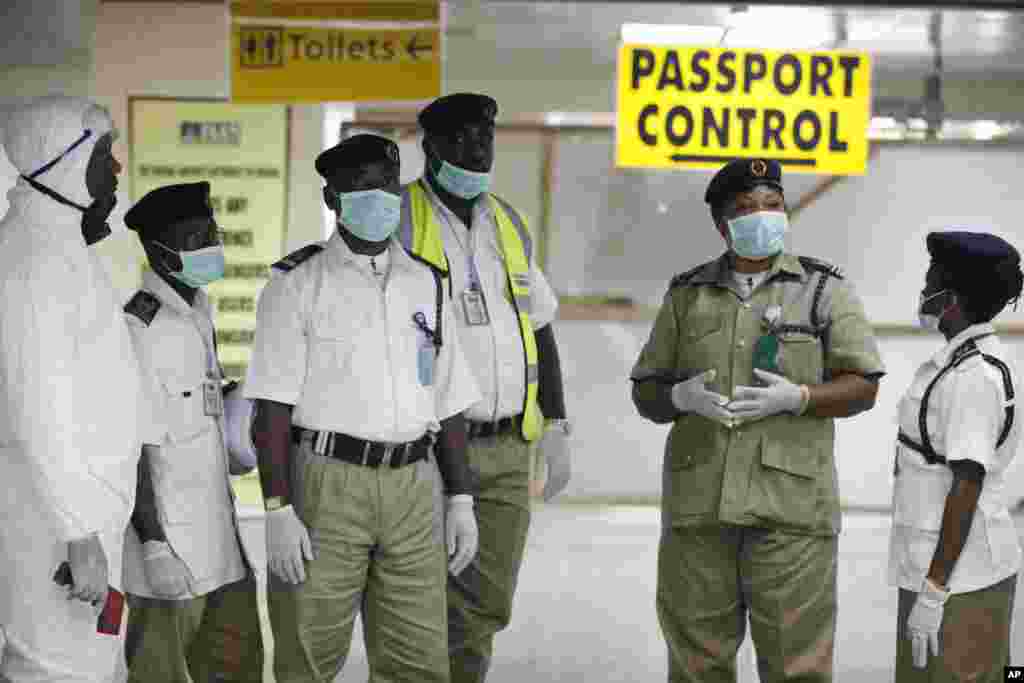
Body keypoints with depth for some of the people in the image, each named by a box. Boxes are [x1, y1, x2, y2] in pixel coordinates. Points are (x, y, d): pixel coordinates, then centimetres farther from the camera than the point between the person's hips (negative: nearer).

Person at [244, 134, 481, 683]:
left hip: (412, 491, 4)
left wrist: (460, 499, 9)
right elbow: (272, 407, -7)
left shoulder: (425, 285, 13)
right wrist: (278, 511, -14)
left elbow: (448, 402, 15)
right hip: (325, 486, -4)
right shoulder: (298, 284, -3)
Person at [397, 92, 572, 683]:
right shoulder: (398, 222, -6)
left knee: (486, 607, 7)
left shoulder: (509, 225, 13)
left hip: (506, 454, 5)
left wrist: (557, 430, 12)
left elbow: (539, 330, 18)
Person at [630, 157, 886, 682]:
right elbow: (646, 392, 14)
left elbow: (863, 387, 1)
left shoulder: (824, 290, 6)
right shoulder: (687, 295, 13)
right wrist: (683, 397, -9)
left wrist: (794, 397, -16)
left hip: (789, 503, -2)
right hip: (697, 498, 3)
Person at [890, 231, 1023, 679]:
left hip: (954, 575, -10)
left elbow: (968, 487, -23)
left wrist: (932, 594, -22)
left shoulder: (971, 376, -20)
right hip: (967, 568, 10)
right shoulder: (980, 358, 11)